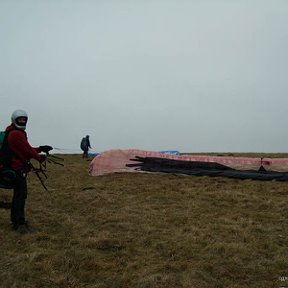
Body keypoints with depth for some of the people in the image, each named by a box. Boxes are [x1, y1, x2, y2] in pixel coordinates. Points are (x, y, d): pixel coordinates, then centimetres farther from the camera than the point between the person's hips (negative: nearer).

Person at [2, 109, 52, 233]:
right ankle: (20, 224, -5)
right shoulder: (16, 134, -15)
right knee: (21, 195, -9)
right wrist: (39, 157, -2)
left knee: (18, 194, 16)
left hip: (15, 168, 11)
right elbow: (27, 150, -15)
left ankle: (15, 220, 26)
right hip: (18, 168, -11)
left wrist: (40, 149, 6)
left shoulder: (16, 133, 17)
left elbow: (25, 149, 15)